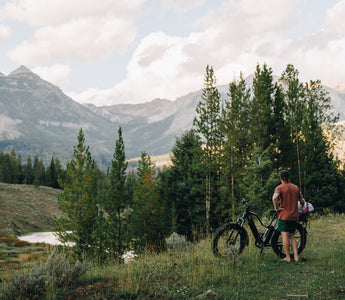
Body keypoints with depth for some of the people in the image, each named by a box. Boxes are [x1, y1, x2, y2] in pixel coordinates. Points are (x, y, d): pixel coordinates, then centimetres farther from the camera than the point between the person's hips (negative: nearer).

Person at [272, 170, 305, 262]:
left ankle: (288, 257, -2)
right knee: (292, 236, 14)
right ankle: (296, 256, 6)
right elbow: (302, 201, 12)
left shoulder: (279, 188, -6)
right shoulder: (296, 187, 10)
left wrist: (276, 208, -13)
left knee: (285, 236, -2)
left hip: (284, 215, -5)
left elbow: (274, 197, -26)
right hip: (294, 216, 5)